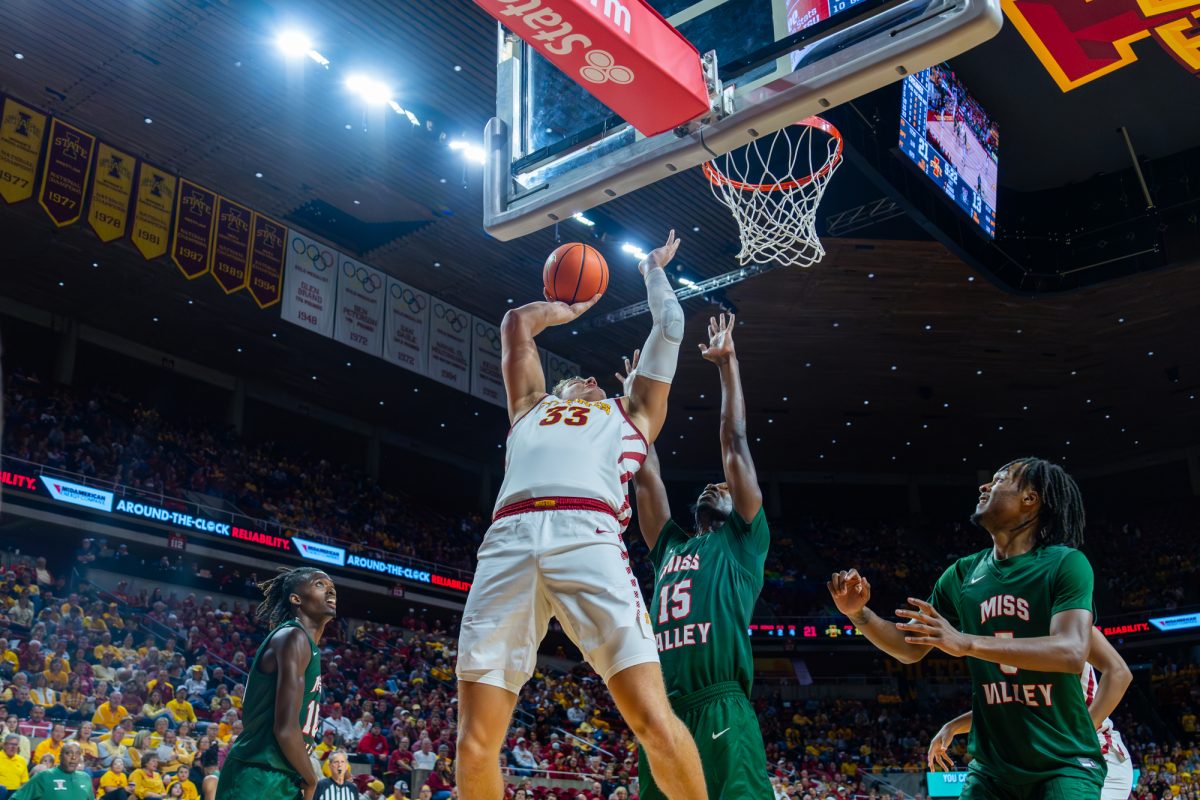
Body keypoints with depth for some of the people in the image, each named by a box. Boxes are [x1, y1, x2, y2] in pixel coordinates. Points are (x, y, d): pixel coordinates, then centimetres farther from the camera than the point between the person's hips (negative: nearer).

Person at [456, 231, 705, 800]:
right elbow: (518, 323, 46)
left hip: (587, 539, -2)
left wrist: (654, 271, 55)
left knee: (654, 720, -14)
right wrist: (573, 306, 60)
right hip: (508, 542, 2)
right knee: (476, 740, -4)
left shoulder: (630, 411, 33)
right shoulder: (531, 406, 38)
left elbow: (670, 326, 38)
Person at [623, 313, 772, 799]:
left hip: (720, 709, -5)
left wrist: (727, 365, 12)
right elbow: (645, 476, 28)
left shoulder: (742, 542, 14)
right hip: (661, 711, 5)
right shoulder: (669, 547, 26)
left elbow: (735, 443, 11)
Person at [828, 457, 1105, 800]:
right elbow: (909, 647, 10)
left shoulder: (1065, 563, -11)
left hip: (1064, 763, -4)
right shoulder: (963, 573, 4)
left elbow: (1072, 653, -26)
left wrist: (967, 643, -35)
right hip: (992, 764, 4)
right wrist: (858, 613, -9)